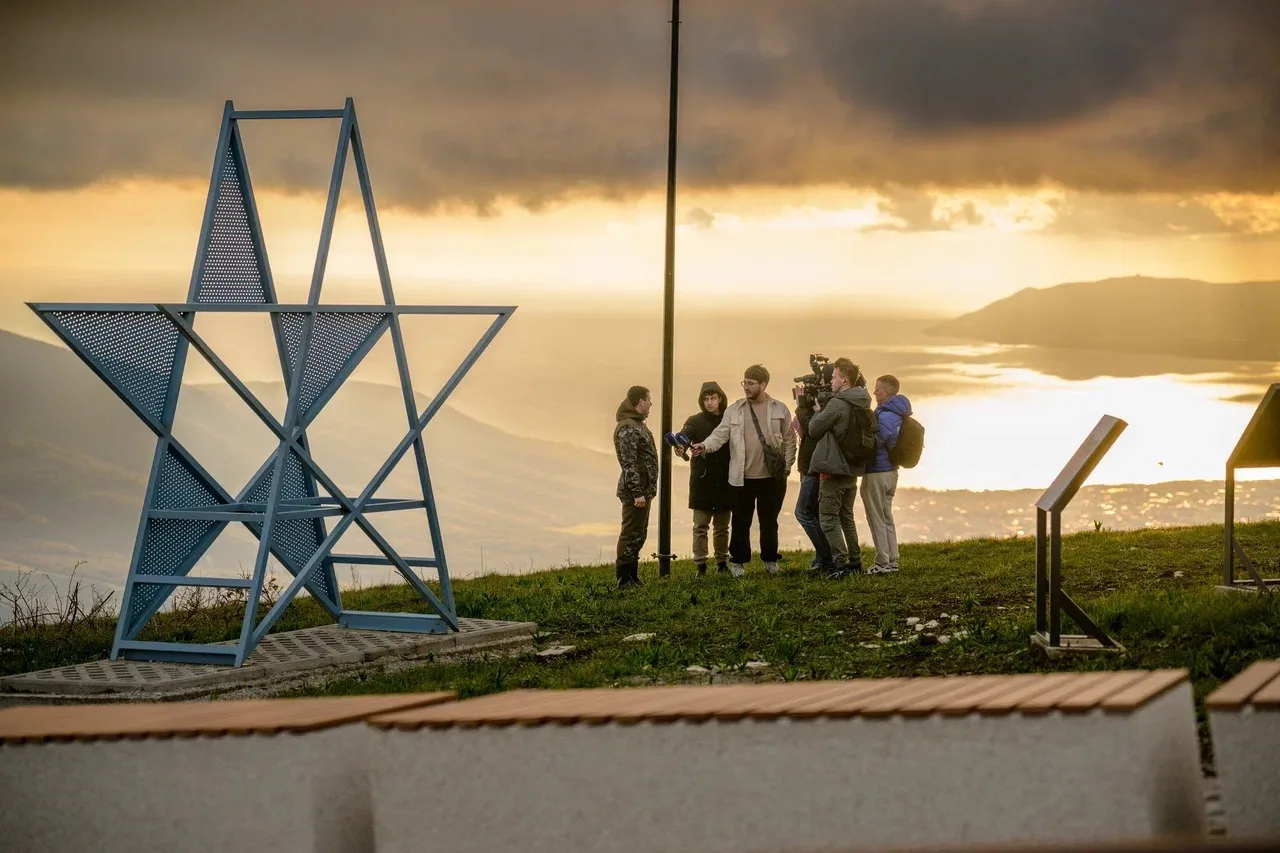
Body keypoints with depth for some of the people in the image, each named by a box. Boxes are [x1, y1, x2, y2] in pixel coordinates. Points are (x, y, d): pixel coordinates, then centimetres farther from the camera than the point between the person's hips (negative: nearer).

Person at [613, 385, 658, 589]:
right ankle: (624, 580, -2)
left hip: (643, 489, 10)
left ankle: (633, 577, 21)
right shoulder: (628, 428, -17)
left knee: (638, 534, 15)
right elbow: (629, 463, -21)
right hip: (635, 490, -10)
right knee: (631, 534, -6)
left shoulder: (637, 424, 16)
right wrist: (637, 493, -22)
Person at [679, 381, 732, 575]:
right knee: (700, 525, -3)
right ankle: (700, 565, -2)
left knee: (722, 526, 10)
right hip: (702, 481, -2)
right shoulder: (695, 421, 1)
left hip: (725, 482, 2)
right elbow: (684, 436, -18)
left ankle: (722, 563, 19)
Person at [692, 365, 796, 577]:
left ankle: (770, 560, 24)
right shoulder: (734, 410, 3)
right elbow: (721, 434, -5)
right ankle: (738, 561, 15)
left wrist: (786, 466, 0)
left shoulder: (780, 409, 2)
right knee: (741, 522, 5)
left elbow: (789, 440, 7)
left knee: (769, 522, 10)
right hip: (742, 478, 0)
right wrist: (705, 445, -23)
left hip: (772, 477, 0)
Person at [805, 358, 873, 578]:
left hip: (833, 469, -8)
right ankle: (855, 562, 20)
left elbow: (814, 429, -12)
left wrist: (818, 411, 9)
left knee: (828, 518, -3)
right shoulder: (862, 405, 8)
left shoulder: (837, 404, -18)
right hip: (852, 469, 8)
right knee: (846, 517, 18)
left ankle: (840, 564, -9)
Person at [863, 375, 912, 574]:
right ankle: (892, 561, 19)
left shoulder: (885, 416, -20)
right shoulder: (897, 414, 10)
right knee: (887, 518, 16)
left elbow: (875, 442, -23)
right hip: (891, 470, 10)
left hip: (877, 473, -10)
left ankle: (883, 563, 0)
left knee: (877, 519, -2)